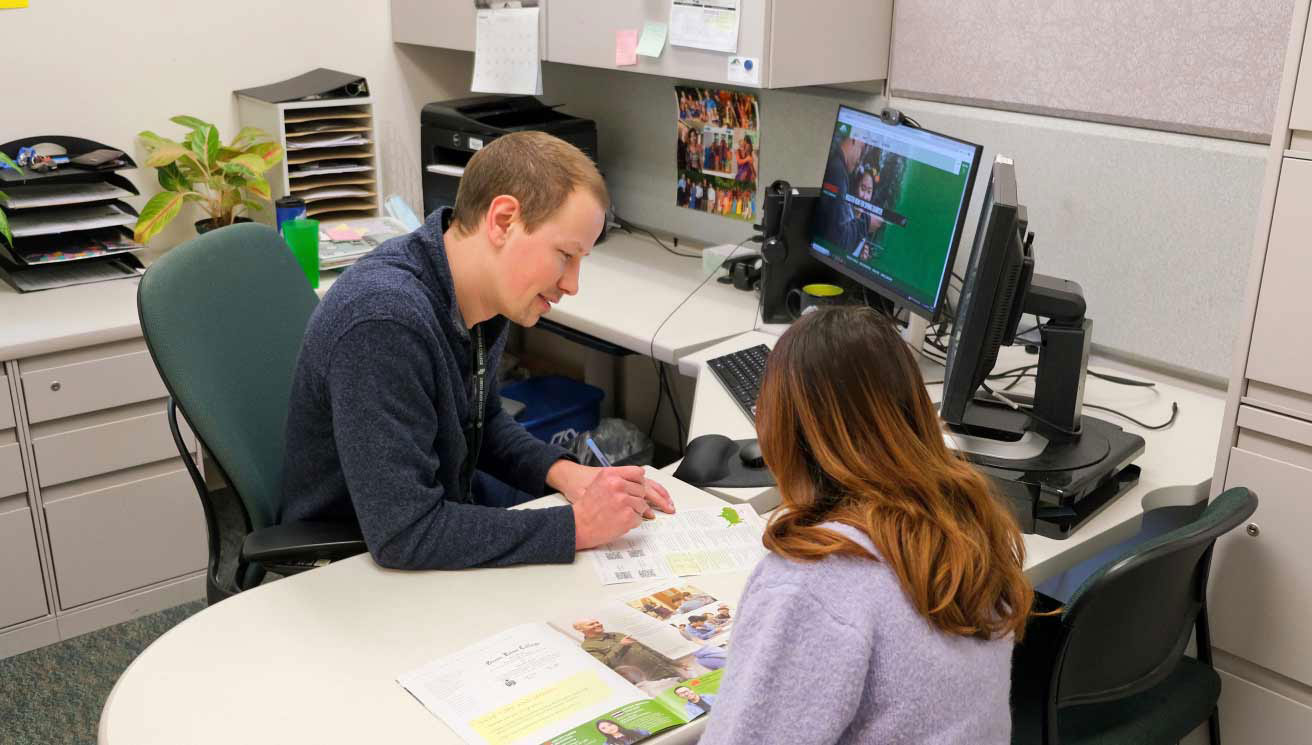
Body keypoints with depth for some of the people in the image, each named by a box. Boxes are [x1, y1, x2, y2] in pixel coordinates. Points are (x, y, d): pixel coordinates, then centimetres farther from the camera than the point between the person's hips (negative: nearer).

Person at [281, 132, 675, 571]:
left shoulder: (483, 296, -7)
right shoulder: (385, 322, -33)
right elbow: (402, 535, -34)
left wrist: (563, 472, -7)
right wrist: (577, 527, -30)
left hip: (445, 499, 8)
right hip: (355, 559, -8)